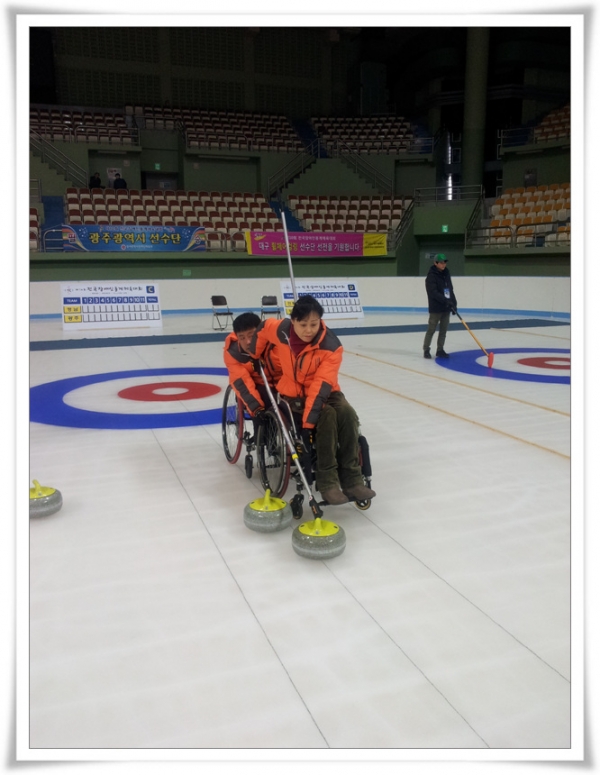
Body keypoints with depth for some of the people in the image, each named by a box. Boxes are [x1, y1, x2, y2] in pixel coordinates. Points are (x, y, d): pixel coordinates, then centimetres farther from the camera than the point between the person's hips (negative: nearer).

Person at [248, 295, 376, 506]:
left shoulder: (331, 346, -23)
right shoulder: (280, 330, -17)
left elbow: (321, 386, -29)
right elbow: (263, 327, 9)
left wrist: (309, 422, -34)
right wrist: (254, 356, 15)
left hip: (324, 392, 1)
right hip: (293, 393, 0)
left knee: (347, 414, -31)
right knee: (327, 417, -30)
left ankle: (352, 478, -24)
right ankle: (327, 481, -25)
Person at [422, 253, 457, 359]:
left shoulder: (446, 273, 11)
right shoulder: (431, 276, -11)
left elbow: (450, 289, 16)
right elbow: (433, 292, -20)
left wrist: (453, 303, 11)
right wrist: (446, 300, -28)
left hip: (446, 308, 7)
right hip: (436, 308, -7)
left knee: (443, 330, 8)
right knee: (431, 329, -1)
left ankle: (440, 350, 15)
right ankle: (426, 349, 10)